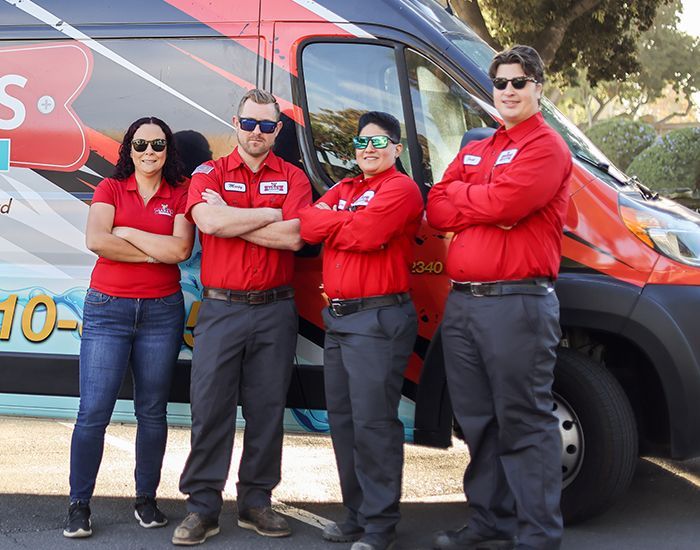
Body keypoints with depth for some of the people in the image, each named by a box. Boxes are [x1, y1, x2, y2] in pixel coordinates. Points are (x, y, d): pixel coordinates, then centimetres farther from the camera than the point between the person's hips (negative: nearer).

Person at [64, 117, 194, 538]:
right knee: (93, 412, -4)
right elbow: (96, 240, -12)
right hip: (107, 309, -1)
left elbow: (181, 248, -11)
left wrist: (125, 233, -8)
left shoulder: (180, 194, 5)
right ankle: (79, 506, 4)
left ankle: (147, 500, 19)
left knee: (152, 411, 7)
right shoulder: (111, 188, 5)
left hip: (162, 312, 1)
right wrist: (155, 252, -10)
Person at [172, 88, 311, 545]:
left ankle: (256, 502, 18)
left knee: (267, 409, 6)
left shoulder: (293, 178, 6)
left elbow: (293, 237, -11)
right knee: (210, 407, -2)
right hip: (220, 307, -1)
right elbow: (210, 221, -16)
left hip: (275, 309, 1)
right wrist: (270, 214, -9)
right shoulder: (209, 174, 6)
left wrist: (229, 220, -10)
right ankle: (202, 507, 6)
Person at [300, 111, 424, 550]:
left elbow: (366, 234, -19)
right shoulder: (343, 190, 19)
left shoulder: (400, 188, -6)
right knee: (343, 420, 13)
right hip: (338, 317, 9)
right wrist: (349, 223, -10)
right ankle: (357, 514, 24)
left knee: (373, 424, -8)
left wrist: (329, 222, -3)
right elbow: (309, 225, 3)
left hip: (378, 320, -9)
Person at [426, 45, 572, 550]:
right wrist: (485, 206, -10)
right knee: (479, 422, 14)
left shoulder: (548, 148, -4)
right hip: (462, 302, 8)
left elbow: (504, 202, -19)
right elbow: (436, 211, 8)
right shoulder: (474, 152, 20)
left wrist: (457, 194, -1)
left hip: (517, 304, -8)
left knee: (525, 425, -4)